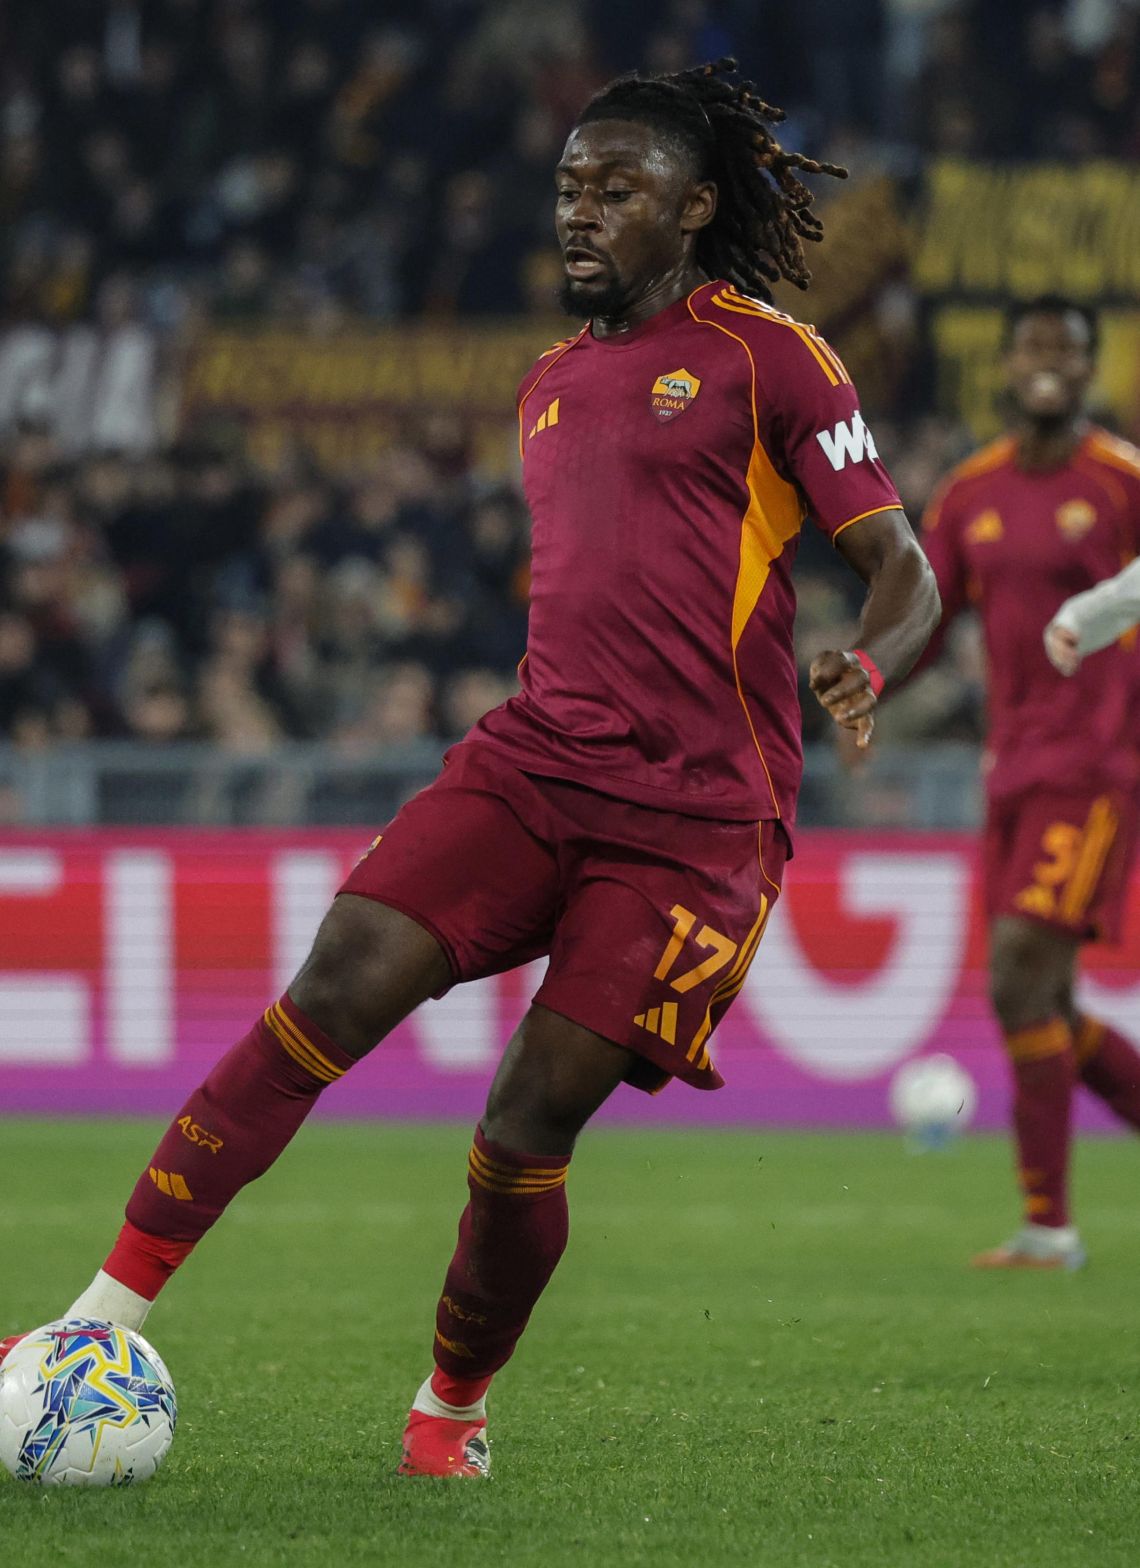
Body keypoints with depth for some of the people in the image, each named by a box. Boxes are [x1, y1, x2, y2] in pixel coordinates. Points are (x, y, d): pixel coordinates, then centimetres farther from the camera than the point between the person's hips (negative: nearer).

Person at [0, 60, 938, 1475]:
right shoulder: (549, 386, 20)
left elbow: (905, 571, -4)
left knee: (527, 1130, -12)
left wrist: (862, 668, -24)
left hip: (694, 816, -5)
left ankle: (454, 1402, 13)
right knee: (333, 994, -17)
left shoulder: (767, 358, 0)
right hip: (530, 762, 5)